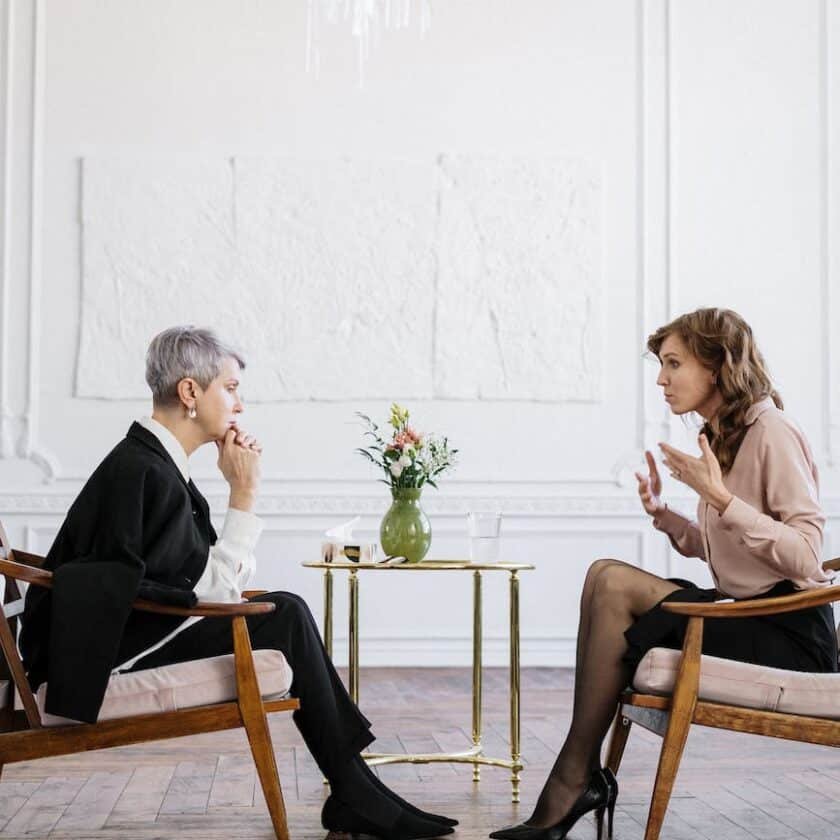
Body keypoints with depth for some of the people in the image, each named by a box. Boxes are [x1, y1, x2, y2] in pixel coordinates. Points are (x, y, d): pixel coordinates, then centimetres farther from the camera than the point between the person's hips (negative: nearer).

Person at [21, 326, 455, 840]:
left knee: (287, 610, 4)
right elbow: (214, 590, -19)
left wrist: (240, 487, 2)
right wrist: (245, 492, -14)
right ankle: (355, 797, 0)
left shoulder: (146, 460, 11)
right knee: (286, 617, -12)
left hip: (130, 631, 10)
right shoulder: (145, 471, -19)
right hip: (119, 650, -10)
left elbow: (201, 578, 8)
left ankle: (356, 794, 4)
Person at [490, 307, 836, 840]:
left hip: (789, 635, -8)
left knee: (615, 587, -18)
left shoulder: (772, 433, -12)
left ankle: (574, 783, -7)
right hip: (744, 614, 8)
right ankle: (583, 775, -13)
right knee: (607, 575, -9)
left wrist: (720, 498, -25)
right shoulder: (722, 437, 14)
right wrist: (663, 514, 2)